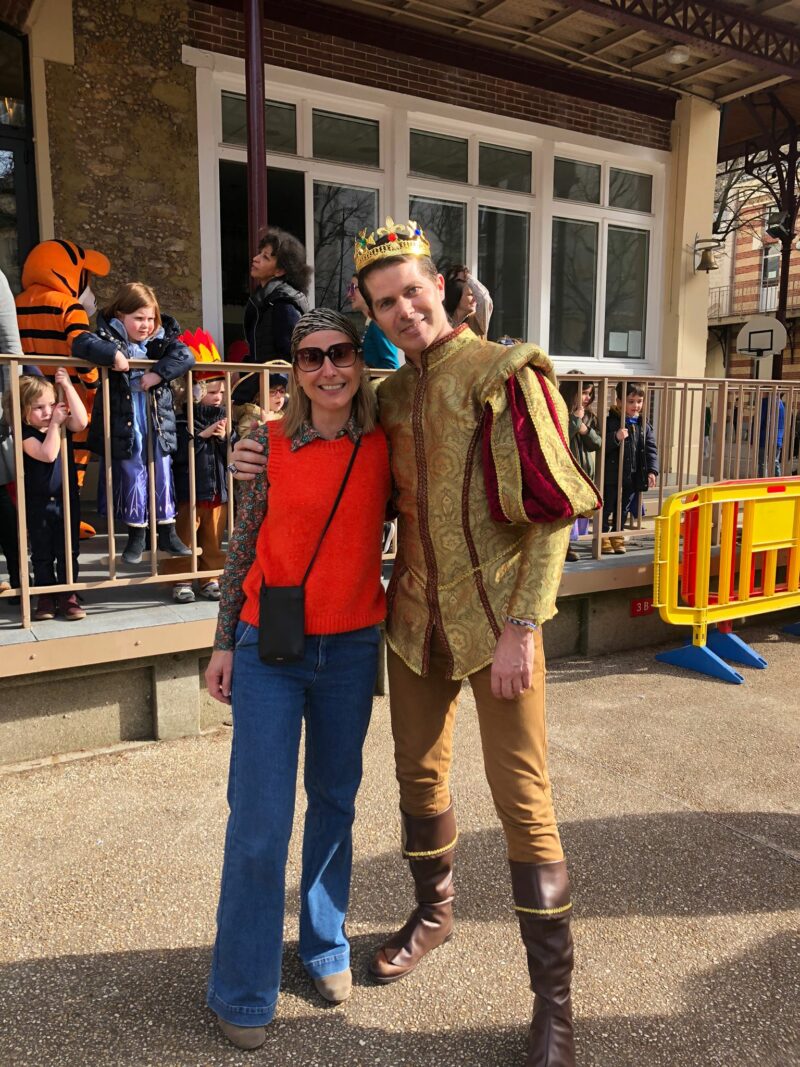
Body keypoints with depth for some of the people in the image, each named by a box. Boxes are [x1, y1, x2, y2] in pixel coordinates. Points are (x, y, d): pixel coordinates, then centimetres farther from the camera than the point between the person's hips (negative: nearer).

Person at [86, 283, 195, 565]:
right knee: (132, 480, 4)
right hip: (125, 428, -2)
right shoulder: (110, 338, -3)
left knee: (163, 478, 8)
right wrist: (112, 354, -30)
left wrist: (159, 372, -21)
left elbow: (185, 356, -9)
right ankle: (136, 536, 18)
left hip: (159, 426, 3)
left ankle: (168, 533, 19)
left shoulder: (161, 340, 4)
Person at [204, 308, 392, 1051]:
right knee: (260, 819, 1)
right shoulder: (269, 444, -5)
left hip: (351, 647, 2)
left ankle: (326, 948, 38)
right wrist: (224, 643, 1)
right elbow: (242, 547, 0)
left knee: (335, 802, 16)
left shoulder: (384, 445, 0)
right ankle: (243, 991, 22)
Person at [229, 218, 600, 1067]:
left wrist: (522, 626, -18)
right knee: (419, 775, 18)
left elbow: (553, 511, -13)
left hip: (494, 620, -5)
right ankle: (433, 913, 45)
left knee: (522, 799, 0)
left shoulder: (504, 374, -9)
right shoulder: (389, 396, 8)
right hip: (415, 616, 6)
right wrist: (265, 463, 3)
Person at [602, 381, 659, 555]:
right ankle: (602, 536, 19)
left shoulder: (644, 424, 4)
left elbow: (651, 448, 6)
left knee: (624, 508, 15)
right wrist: (616, 438, -32)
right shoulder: (611, 421, -11)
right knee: (607, 507, 7)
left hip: (633, 476, 5)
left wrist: (652, 470, 0)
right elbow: (602, 445, -16)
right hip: (611, 475, -5)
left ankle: (617, 535, 29)